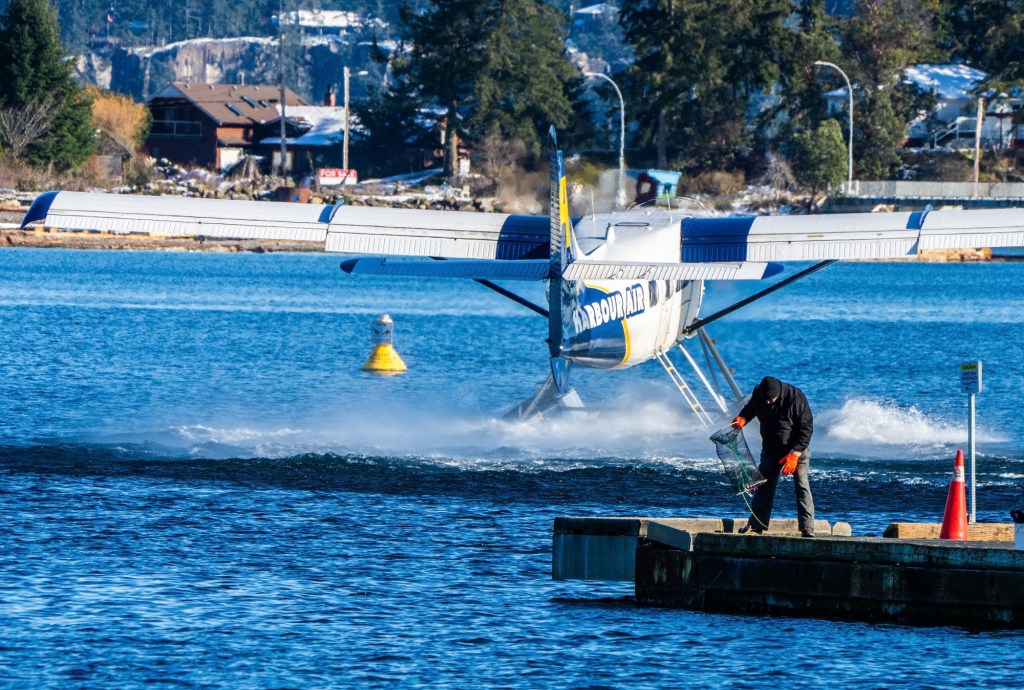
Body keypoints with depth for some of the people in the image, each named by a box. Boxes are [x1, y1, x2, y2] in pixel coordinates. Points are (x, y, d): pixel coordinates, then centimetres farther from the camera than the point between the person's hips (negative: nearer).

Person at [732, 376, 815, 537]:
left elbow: (806, 427, -20)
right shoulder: (758, 393, -13)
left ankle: (807, 527, -15)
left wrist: (794, 454, -23)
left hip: (797, 449, -5)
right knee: (764, 485, 5)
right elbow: (751, 408, 12)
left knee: (802, 485, -14)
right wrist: (742, 418, -12)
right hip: (770, 449, 5)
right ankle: (755, 525, 13)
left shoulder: (795, 397, -27)